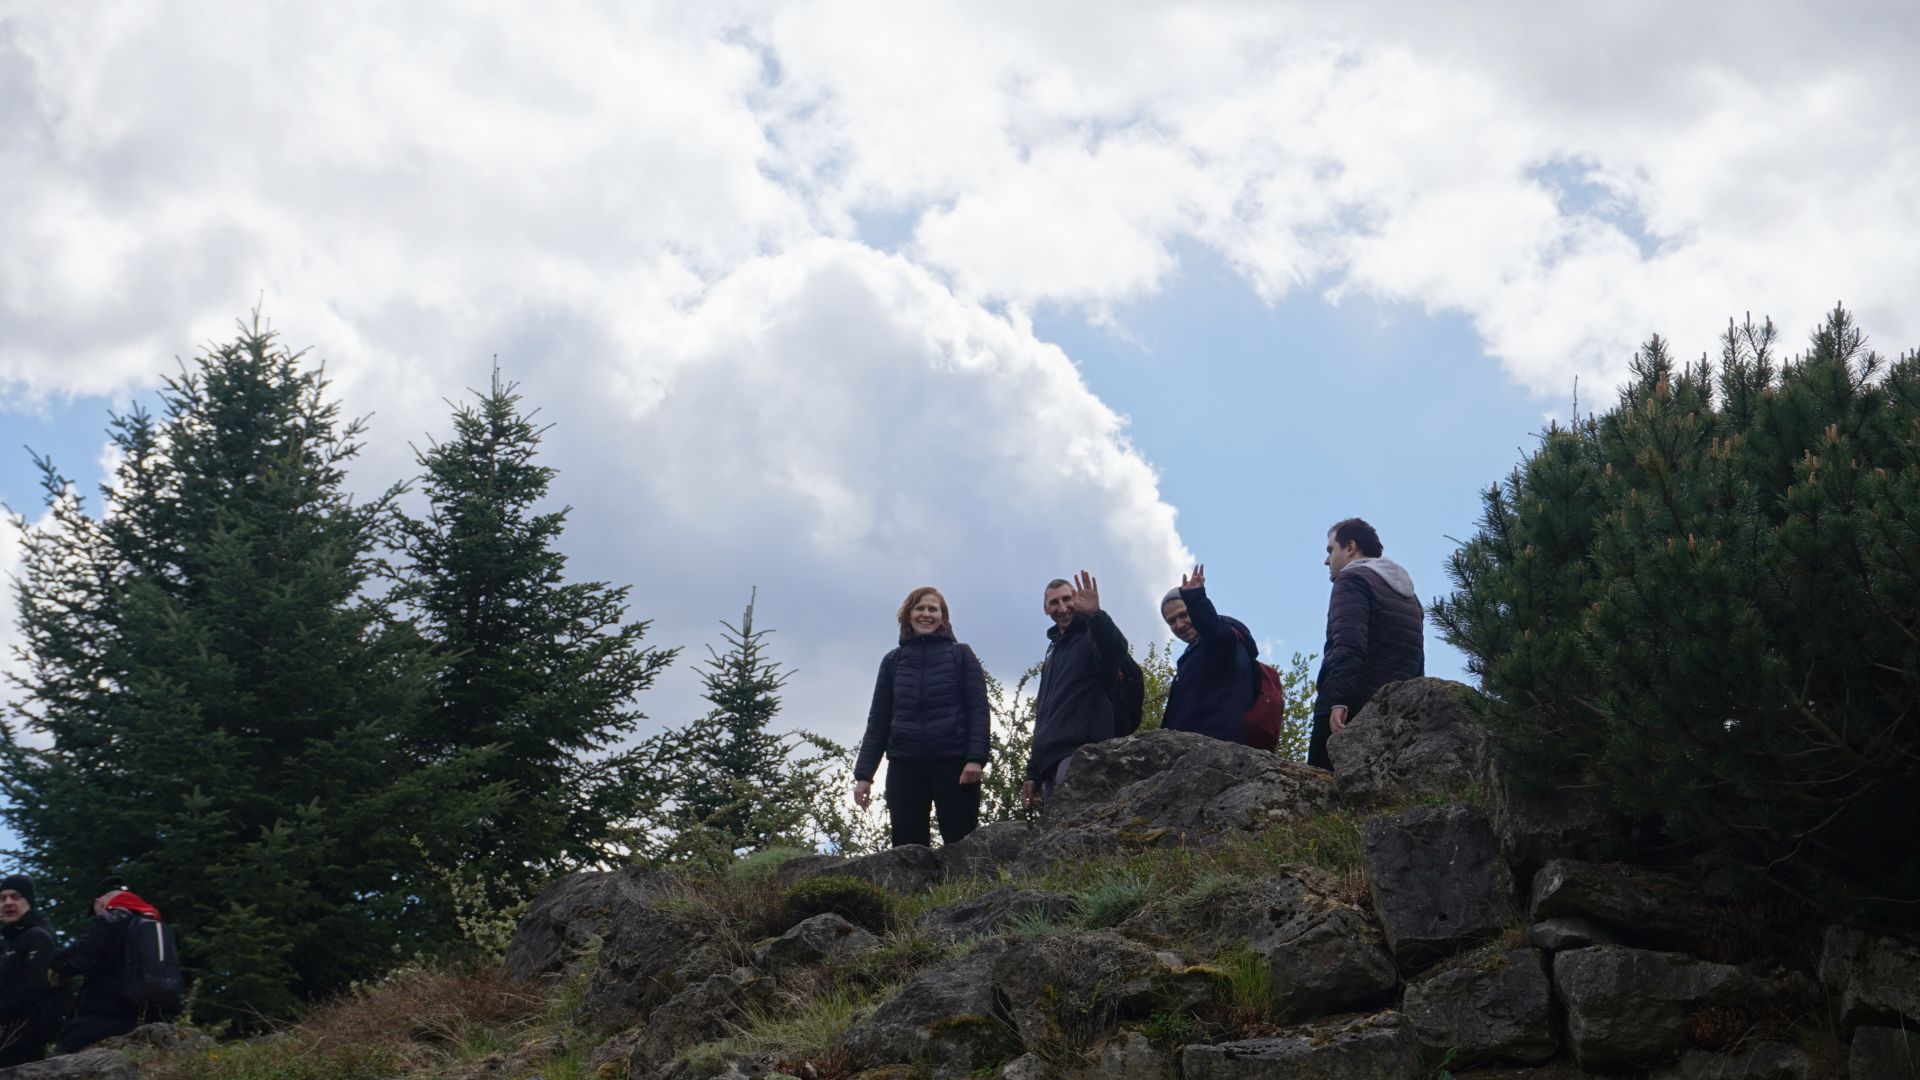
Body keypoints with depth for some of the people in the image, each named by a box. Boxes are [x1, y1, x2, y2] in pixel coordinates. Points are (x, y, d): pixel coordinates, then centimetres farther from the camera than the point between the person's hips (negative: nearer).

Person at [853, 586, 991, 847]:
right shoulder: (893, 662, 16)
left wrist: (976, 758, -14)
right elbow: (878, 721, 15)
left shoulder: (961, 656, 8)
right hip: (905, 766, 3)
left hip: (953, 764, -2)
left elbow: (978, 710, 1)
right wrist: (864, 773, 6)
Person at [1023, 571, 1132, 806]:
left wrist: (1095, 615, -46)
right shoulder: (1054, 650, 29)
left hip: (1079, 755, -9)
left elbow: (1115, 647, -26)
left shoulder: (1091, 637, 2)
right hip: (1051, 764, 9)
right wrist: (1033, 774, 28)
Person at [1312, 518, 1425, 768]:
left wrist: (1339, 700, -25)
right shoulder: (1409, 596, 28)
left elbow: (1349, 644, -16)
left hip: (1350, 711, -8)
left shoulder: (1353, 579, 2)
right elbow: (1417, 667, 25)